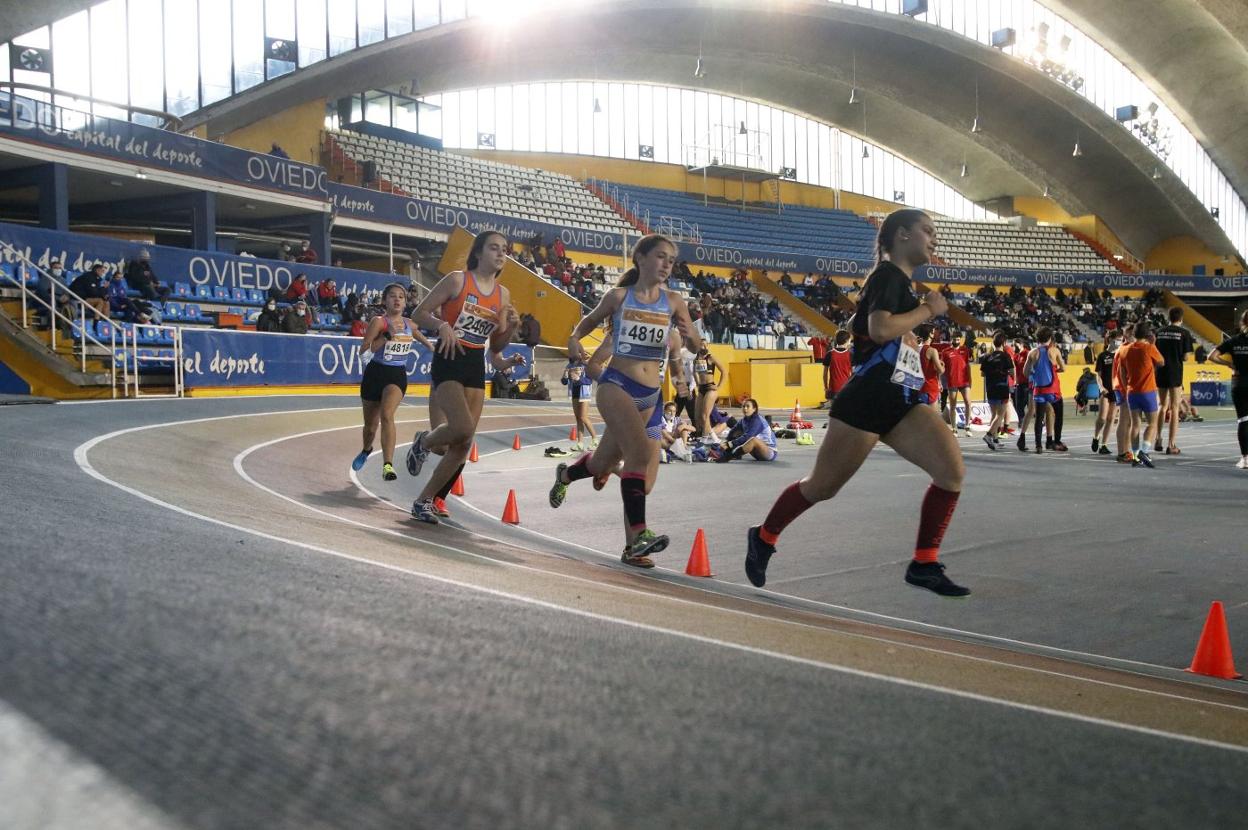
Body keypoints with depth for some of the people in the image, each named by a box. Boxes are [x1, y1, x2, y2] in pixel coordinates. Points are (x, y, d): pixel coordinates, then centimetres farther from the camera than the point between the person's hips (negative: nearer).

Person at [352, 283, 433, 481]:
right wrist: (387, 335, -25)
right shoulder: (379, 321, -8)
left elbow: (424, 340, 29)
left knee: (387, 415, -25)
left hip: (398, 375, 1)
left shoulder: (409, 324, 6)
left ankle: (388, 465, -32)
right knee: (371, 424, 13)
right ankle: (366, 450, 47)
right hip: (375, 374, -1)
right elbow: (364, 351, -19)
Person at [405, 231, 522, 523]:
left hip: (476, 366, 6)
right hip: (449, 360, -6)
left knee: (463, 444, 2)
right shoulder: (457, 280, -5)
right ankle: (424, 441, 10)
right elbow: (418, 314, -3)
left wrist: (511, 327, -4)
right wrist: (442, 325, -21)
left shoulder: (503, 294, 9)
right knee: (463, 427, -25)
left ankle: (425, 500, 16)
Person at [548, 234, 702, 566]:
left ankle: (565, 474, 49)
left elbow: (698, 349, 5)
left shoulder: (673, 301, 3)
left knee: (603, 462, 16)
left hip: (649, 394, 4)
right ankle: (638, 534, -22)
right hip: (617, 384, -4)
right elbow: (590, 320, 14)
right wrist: (574, 339, -6)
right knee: (640, 452, -25)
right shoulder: (619, 296, -1)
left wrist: (691, 337, -18)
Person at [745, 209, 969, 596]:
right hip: (866, 401, -8)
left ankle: (924, 565, -2)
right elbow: (879, 328, -26)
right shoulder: (888, 274, -9)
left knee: (951, 470, -11)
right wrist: (928, 310, -13)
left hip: (901, 403, 9)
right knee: (823, 486, 4)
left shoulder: (899, 281, 19)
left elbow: (856, 324, 28)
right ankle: (763, 537, 27)